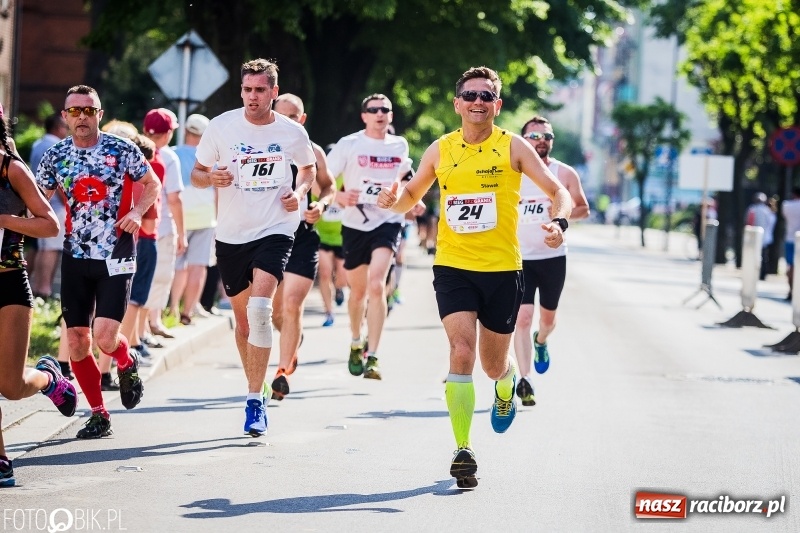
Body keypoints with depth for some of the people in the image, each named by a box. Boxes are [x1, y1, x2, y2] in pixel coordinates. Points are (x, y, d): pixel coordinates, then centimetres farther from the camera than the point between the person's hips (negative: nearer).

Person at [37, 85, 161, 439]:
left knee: (105, 338, -16)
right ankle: (98, 415, 16)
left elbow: (152, 184, 7)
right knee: (77, 342, 1)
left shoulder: (121, 150, -5)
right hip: (75, 258, 3)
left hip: (115, 256, -3)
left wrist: (137, 212, -10)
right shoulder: (55, 156, 3)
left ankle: (127, 364, 21)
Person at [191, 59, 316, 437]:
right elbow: (196, 174, 7)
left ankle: (255, 400, -18)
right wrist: (211, 178, -16)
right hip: (231, 235, 2)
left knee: (260, 309, -21)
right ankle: (257, 388, 32)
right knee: (242, 317, 11)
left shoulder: (293, 133, -1)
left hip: (275, 231, -2)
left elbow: (308, 168, 18)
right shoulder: (221, 126, -2)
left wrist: (300, 191, -2)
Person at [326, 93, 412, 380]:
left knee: (376, 285, -19)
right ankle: (356, 344, 41)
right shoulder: (349, 144, -5)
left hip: (388, 222, 0)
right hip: (355, 224, 0)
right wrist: (339, 196, -25)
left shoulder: (400, 146, 5)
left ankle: (372, 357, -18)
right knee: (358, 290, 14)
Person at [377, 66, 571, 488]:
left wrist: (558, 222, -23)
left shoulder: (512, 147, -1)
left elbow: (558, 191, -1)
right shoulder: (440, 150, 6)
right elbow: (411, 197, 18)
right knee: (462, 351, -19)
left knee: (493, 365, 11)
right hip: (453, 267, 0)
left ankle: (506, 387, 50)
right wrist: (394, 199, -6)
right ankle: (463, 451, -18)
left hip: (502, 269, 0)